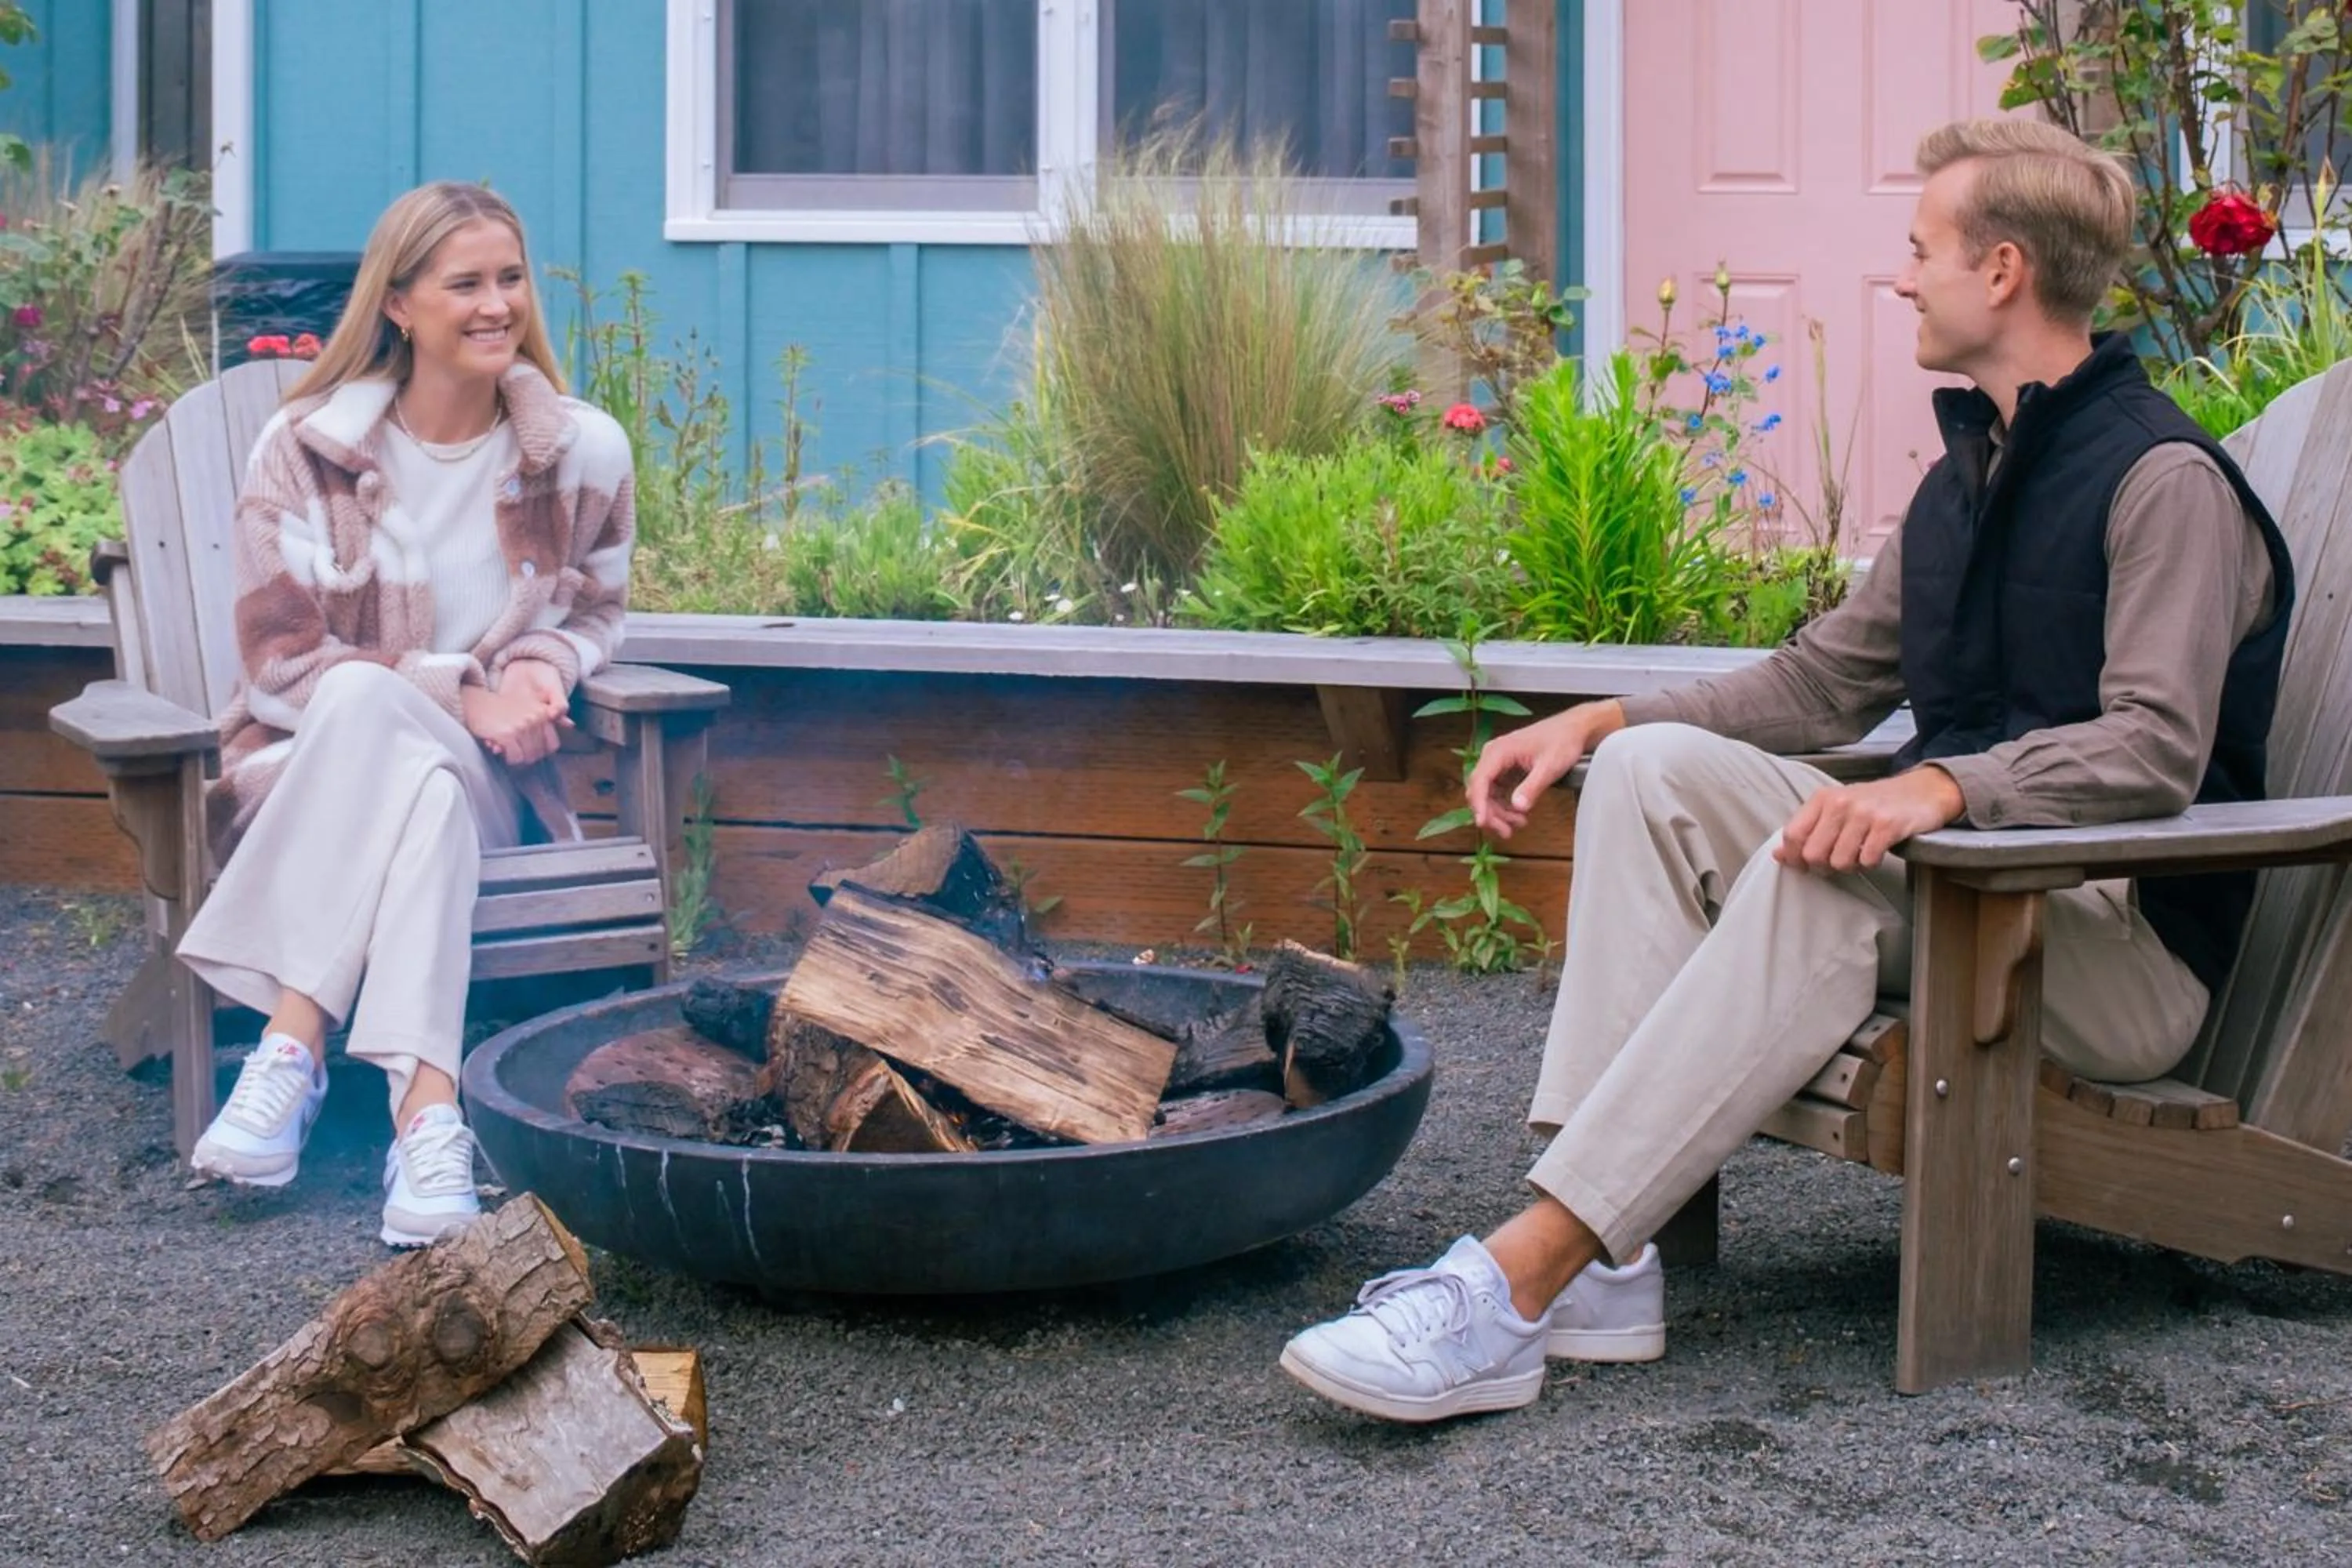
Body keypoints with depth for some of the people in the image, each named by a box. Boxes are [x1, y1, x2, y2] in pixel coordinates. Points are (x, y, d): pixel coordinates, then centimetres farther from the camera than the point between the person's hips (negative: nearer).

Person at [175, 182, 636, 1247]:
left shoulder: (585, 453, 3)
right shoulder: (305, 449, -3)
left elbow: (596, 612, 17)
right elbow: (278, 656, -5)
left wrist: (543, 669, -8)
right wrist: (457, 695, -16)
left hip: (491, 779, 1)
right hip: (308, 766, -1)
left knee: (365, 702, -35)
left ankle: (292, 1044, -43)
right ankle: (426, 1110, -47)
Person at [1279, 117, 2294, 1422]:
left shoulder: (2165, 480, -11)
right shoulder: (1964, 475, 18)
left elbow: (2157, 751, -23)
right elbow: (1820, 682, 20)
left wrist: (1936, 788, -39)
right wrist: (1597, 720, 7)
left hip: (2125, 939, -8)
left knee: (1827, 871, -36)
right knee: (1654, 767, -11)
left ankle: (1519, 1280, -43)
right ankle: (1602, 1265, -27)